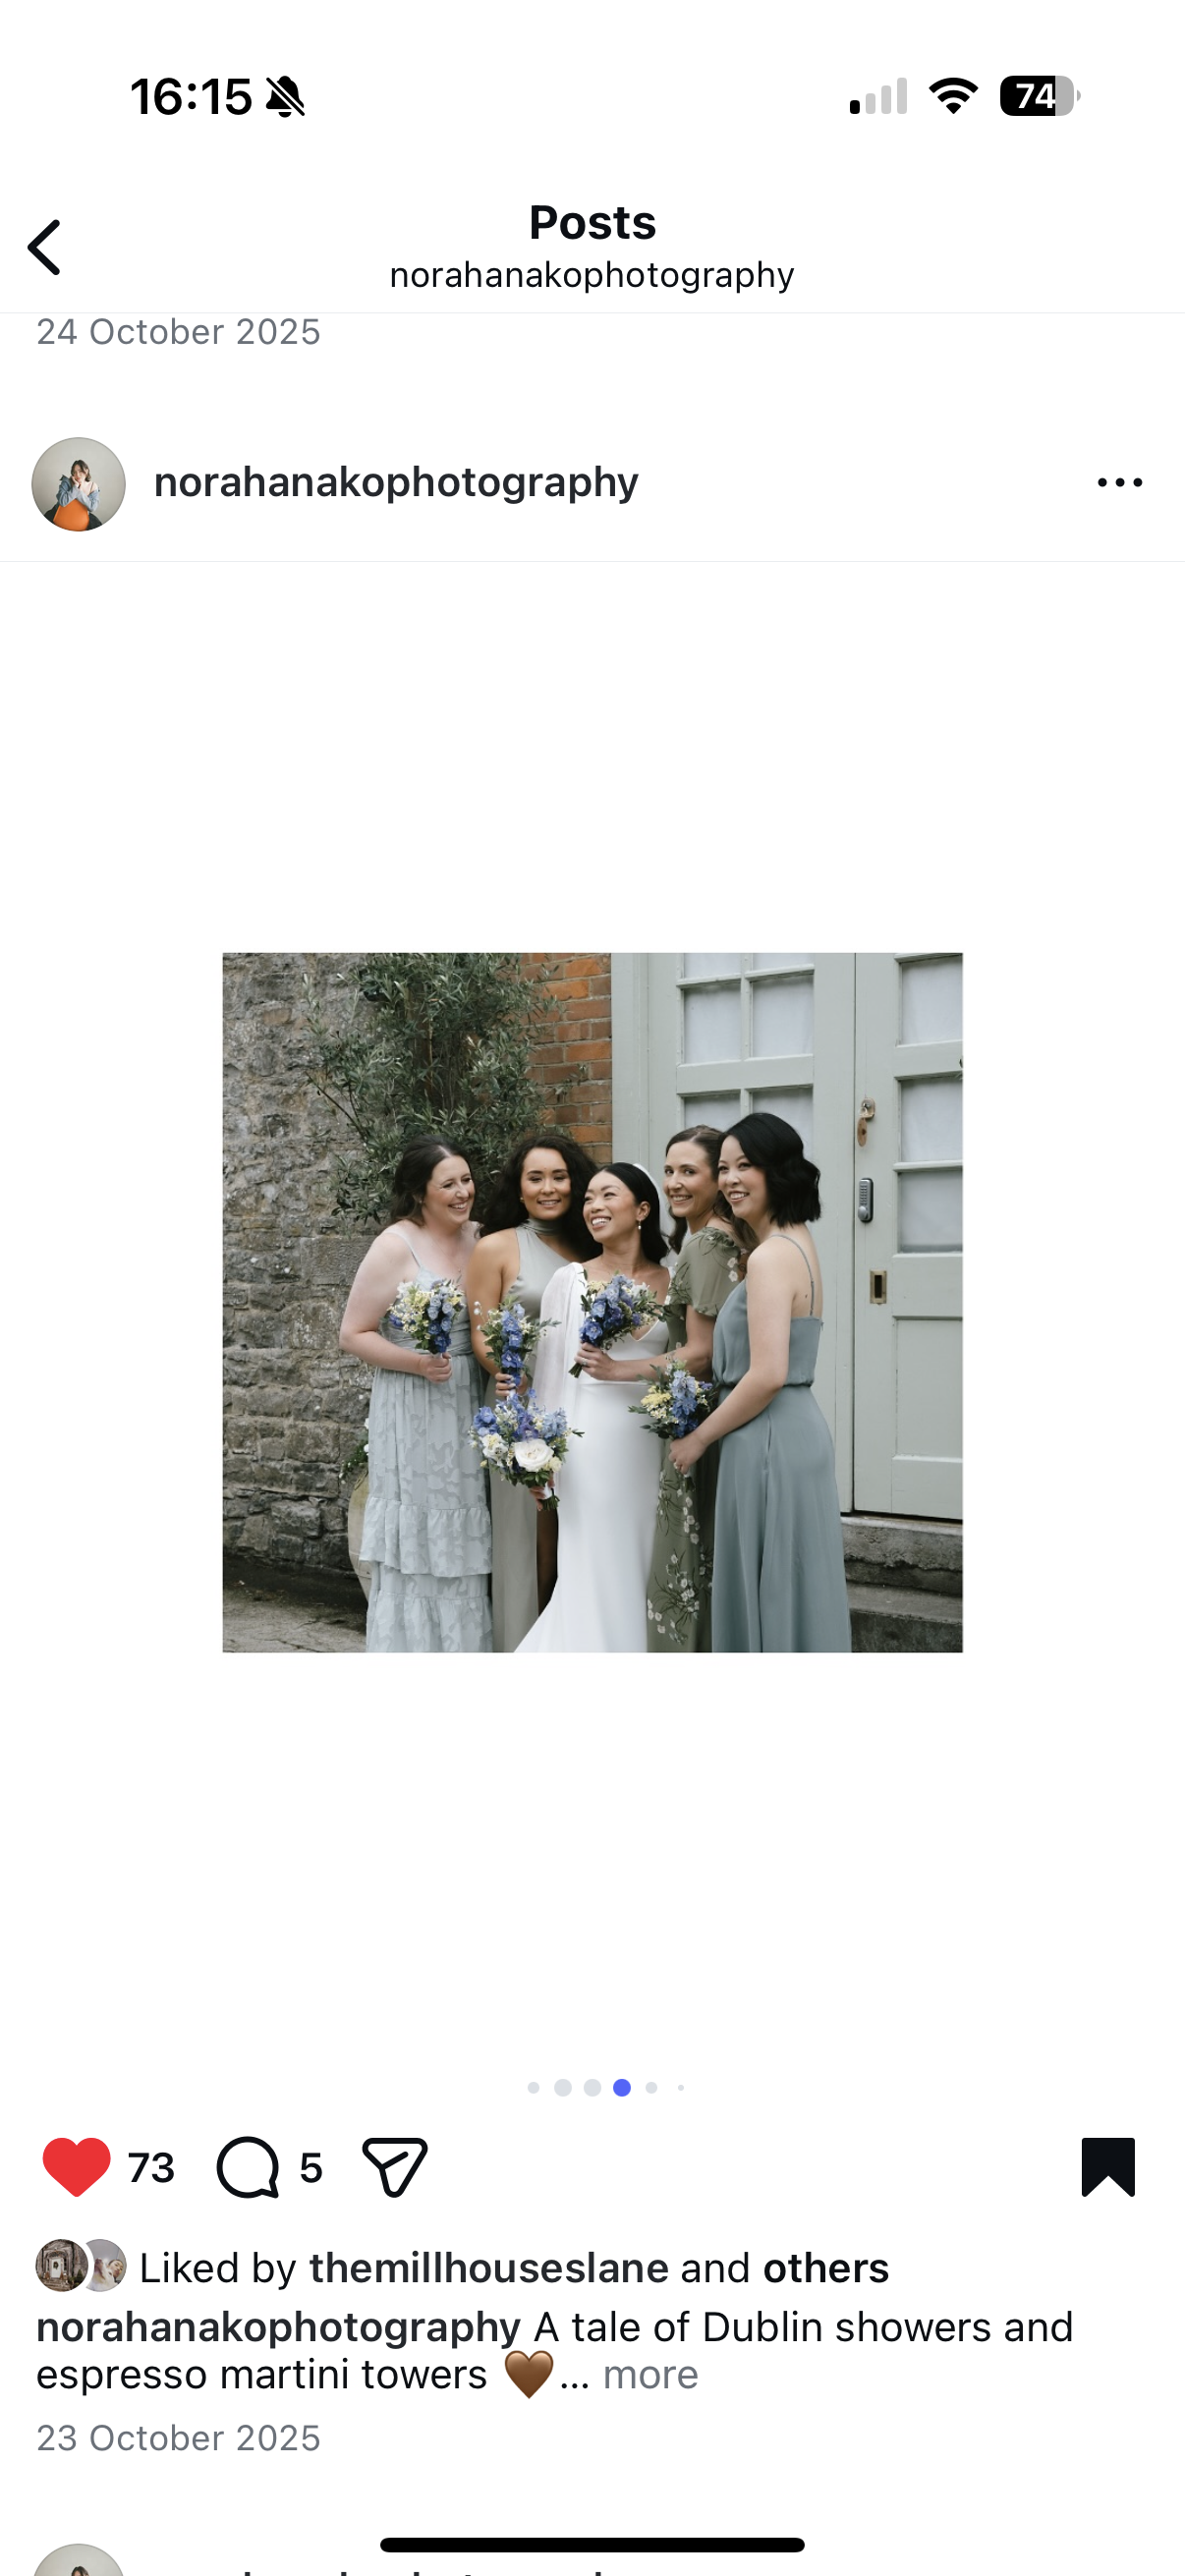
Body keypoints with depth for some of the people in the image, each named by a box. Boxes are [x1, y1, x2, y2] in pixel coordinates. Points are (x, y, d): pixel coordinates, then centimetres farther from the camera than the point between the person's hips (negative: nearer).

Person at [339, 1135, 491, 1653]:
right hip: (414, 1411, -5)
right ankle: (412, 1648, 8)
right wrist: (414, 1362, -19)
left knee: (465, 1539, 9)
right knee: (418, 1541, -2)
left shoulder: (478, 1238, 7)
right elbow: (353, 1334, -6)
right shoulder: (397, 1246, -9)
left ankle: (465, 1648, 18)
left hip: (471, 1409, 5)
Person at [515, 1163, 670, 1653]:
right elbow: (550, 1373, 3)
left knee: (642, 1572, 5)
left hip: (650, 1443, 2)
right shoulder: (569, 1281, 2)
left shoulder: (670, 1284, 6)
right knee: (594, 1574, 0)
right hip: (590, 1443, -2)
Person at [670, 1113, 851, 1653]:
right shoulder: (799, 1242, 12)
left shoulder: (770, 1257, -17)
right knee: (794, 1596, 15)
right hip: (800, 1430, 10)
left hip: (768, 1442, -10)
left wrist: (699, 1438, -11)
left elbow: (767, 1375, -24)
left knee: (767, 1597, -1)